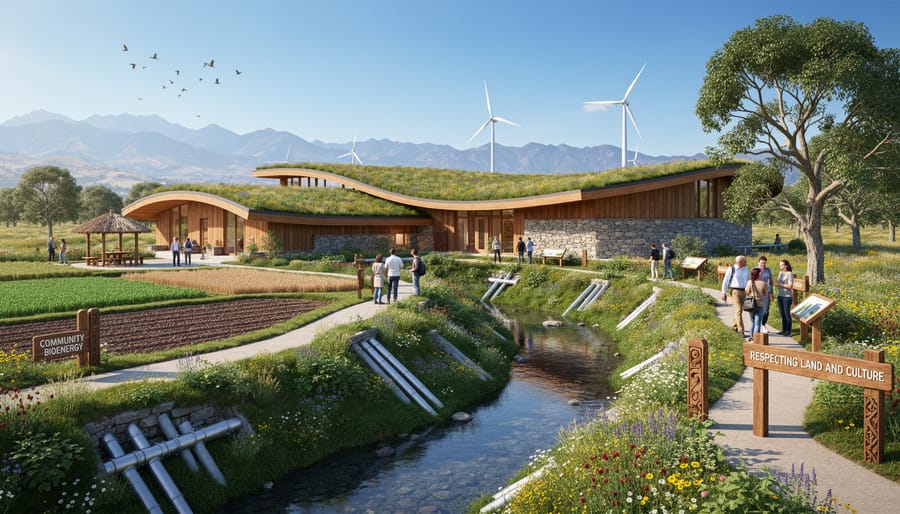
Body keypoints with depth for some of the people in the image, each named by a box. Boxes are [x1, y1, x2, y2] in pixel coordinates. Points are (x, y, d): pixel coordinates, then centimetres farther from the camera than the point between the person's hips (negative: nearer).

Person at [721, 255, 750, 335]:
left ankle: (734, 326, 32)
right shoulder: (731, 269, -6)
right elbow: (725, 281, -4)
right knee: (738, 311, -11)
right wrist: (723, 293, -8)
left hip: (744, 292, 6)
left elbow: (749, 280, 17)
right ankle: (741, 330, -12)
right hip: (735, 292, -6)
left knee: (739, 310, 13)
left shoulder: (745, 269, 9)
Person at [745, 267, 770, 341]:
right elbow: (766, 294, 0)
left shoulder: (750, 282, -9)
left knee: (752, 321, 20)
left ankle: (751, 336, 23)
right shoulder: (764, 283, -10)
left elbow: (746, 292, -5)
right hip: (760, 304, -2)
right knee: (757, 323, 2)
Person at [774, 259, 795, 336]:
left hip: (787, 296, -7)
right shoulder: (780, 273, 10)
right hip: (780, 295, 7)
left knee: (787, 313, -3)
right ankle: (784, 330, 16)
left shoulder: (790, 274, -11)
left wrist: (780, 284, -19)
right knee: (782, 314, 10)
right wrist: (776, 283, -2)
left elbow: (790, 286, -15)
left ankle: (788, 331, 4)